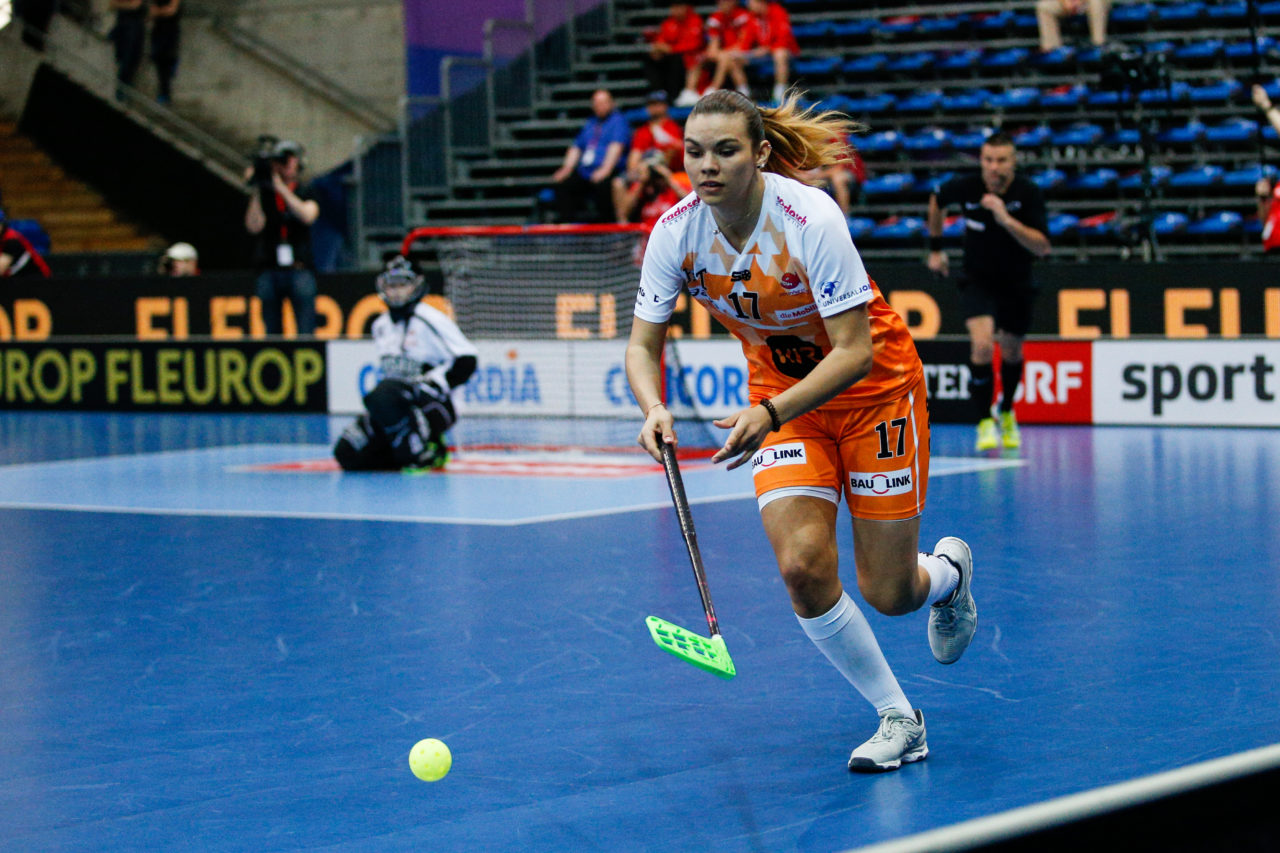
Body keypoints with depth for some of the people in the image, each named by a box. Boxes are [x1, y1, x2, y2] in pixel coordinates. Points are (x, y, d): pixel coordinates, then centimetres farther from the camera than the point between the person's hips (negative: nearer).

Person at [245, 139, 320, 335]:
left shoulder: (305, 193, 9)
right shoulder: (262, 195, 10)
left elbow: (308, 216, -12)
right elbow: (254, 226, -5)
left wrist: (282, 188, -13)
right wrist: (256, 191, -9)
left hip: (299, 269, -1)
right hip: (269, 270, 1)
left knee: (306, 331, -9)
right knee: (272, 332, 2)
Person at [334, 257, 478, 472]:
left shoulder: (430, 320, -10)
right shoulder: (381, 325, 14)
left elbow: (466, 361, -14)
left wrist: (431, 384, -20)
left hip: (431, 406, -8)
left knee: (383, 396, -38)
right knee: (348, 455, -10)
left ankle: (422, 452, -22)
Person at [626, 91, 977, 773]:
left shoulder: (810, 219, -30)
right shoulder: (676, 233, -16)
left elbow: (855, 353, -29)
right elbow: (643, 345, -9)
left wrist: (770, 414, -41)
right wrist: (653, 409, -30)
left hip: (873, 389, -4)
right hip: (781, 395, 4)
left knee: (886, 594, -1)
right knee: (802, 566, -17)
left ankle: (948, 571, 38)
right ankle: (897, 717, 3)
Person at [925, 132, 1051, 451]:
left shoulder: (1029, 194, -22)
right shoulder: (966, 187, -19)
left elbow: (1042, 247, -29)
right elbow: (937, 201, 5)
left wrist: (1007, 220, -41)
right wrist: (935, 248, 10)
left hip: (1016, 283, 1)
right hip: (977, 279, -1)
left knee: (1011, 351, 17)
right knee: (982, 344, -24)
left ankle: (1006, 412, 46)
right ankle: (984, 424, -11)